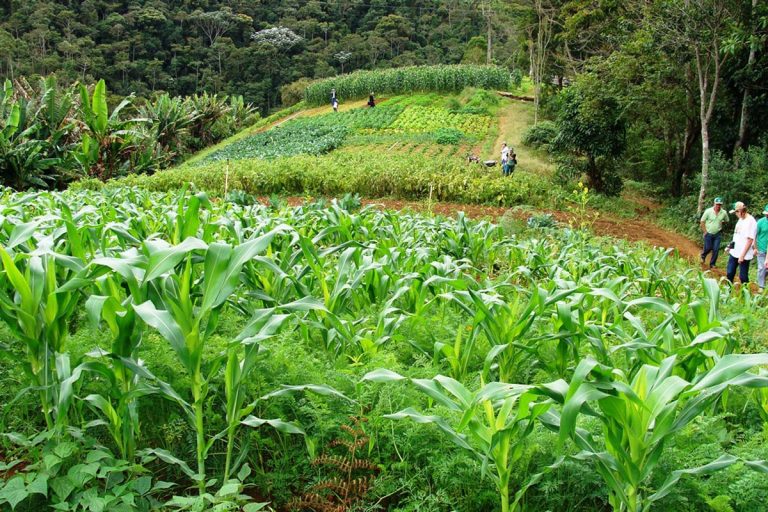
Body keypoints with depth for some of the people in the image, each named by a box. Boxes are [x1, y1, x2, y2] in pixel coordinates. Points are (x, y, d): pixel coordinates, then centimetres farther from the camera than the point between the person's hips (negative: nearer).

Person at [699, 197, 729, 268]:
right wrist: (705, 232, -6)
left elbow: (726, 221, 13)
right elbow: (702, 221, -6)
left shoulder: (724, 213, -8)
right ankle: (703, 256, 36)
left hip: (717, 234, 2)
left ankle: (712, 264, 13)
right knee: (708, 248, 2)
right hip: (708, 233, -2)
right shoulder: (708, 211, -15)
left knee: (716, 250, -1)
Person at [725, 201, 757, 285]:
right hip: (734, 253, 8)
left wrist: (742, 255, -19)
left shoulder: (750, 221, -19)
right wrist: (731, 245, 13)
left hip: (744, 256, -8)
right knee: (729, 273, 14)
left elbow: (750, 240, -20)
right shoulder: (741, 219, 9)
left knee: (743, 277, 0)